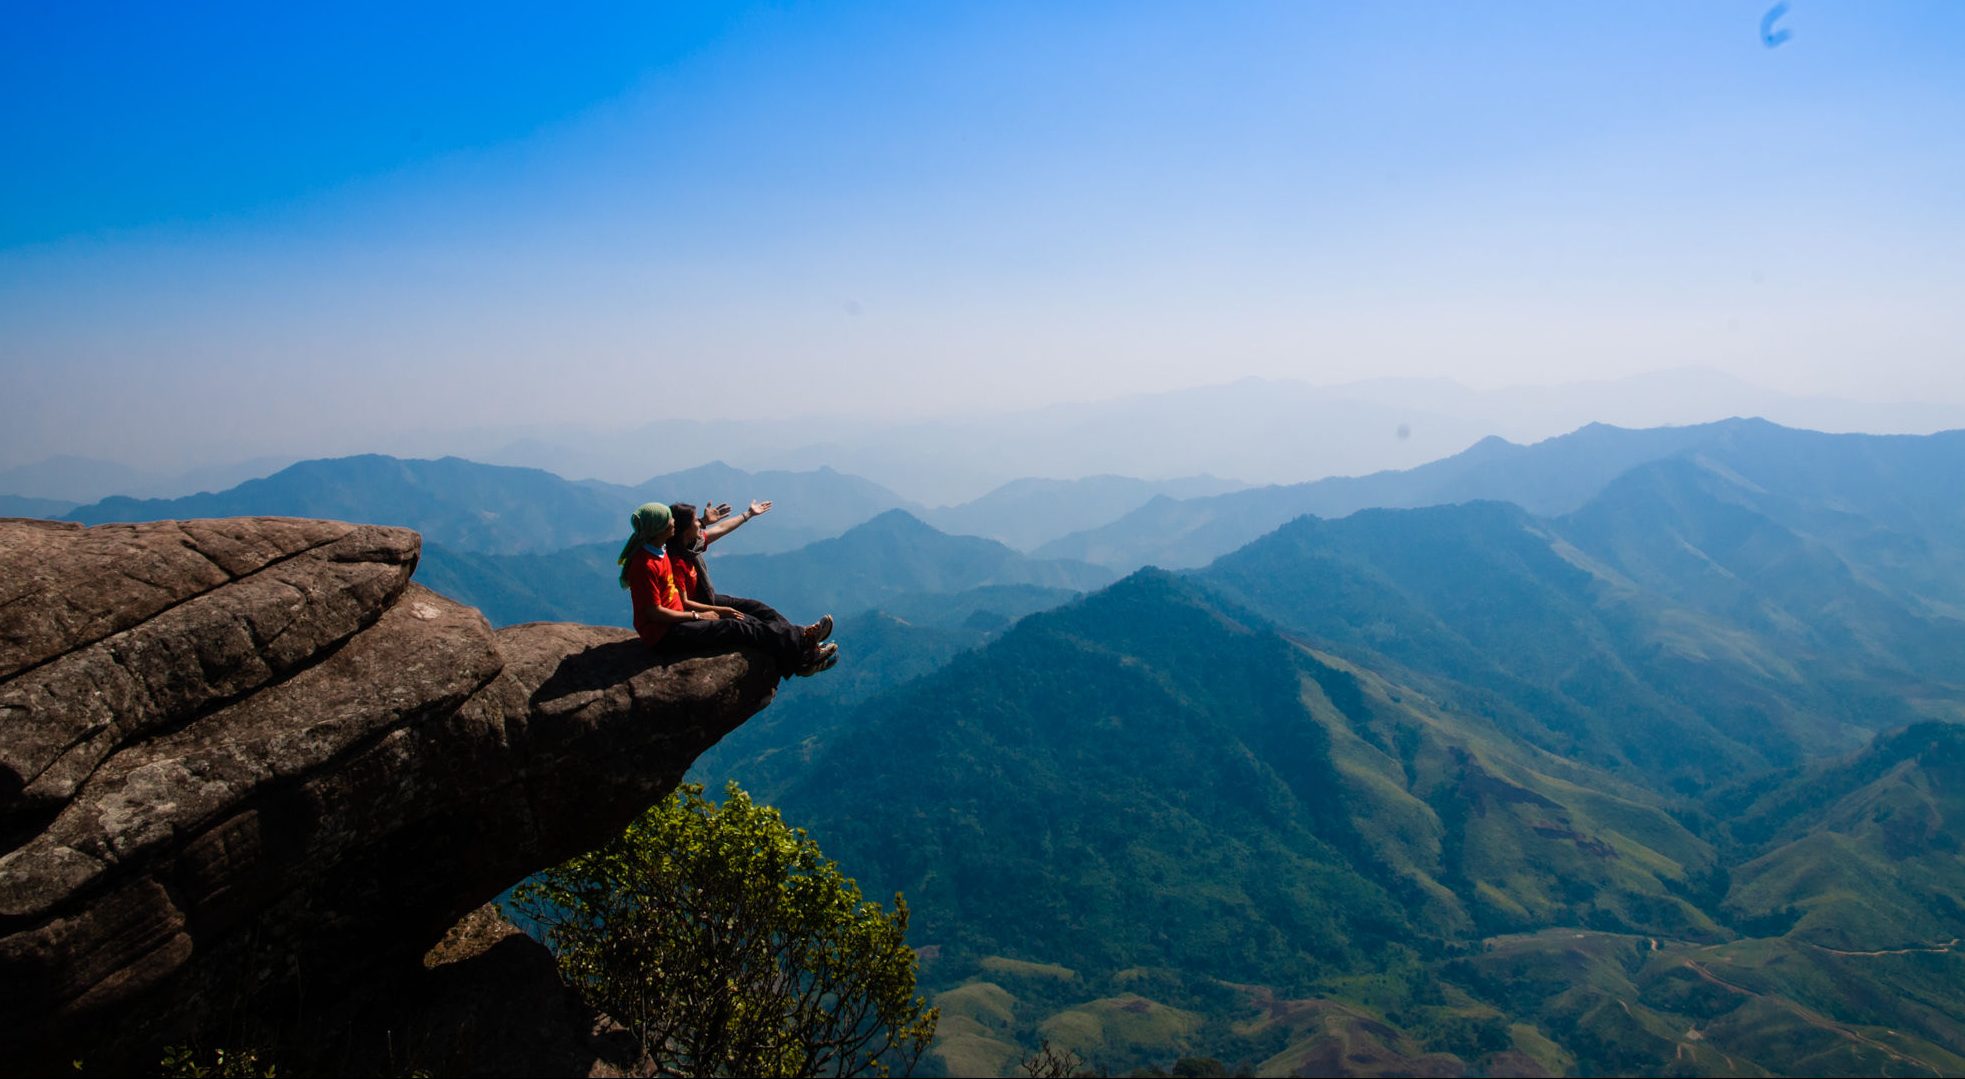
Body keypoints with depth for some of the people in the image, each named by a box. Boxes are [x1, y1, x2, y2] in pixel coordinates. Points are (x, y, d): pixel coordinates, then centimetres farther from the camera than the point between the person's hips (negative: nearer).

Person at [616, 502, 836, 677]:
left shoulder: (660, 555, 11)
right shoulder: (645, 564, -20)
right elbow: (654, 612, -20)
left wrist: (716, 609, 8)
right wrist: (697, 616, -11)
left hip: (676, 621, 10)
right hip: (663, 635, -10)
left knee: (743, 621, 0)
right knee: (737, 628, -12)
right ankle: (803, 643, -5)